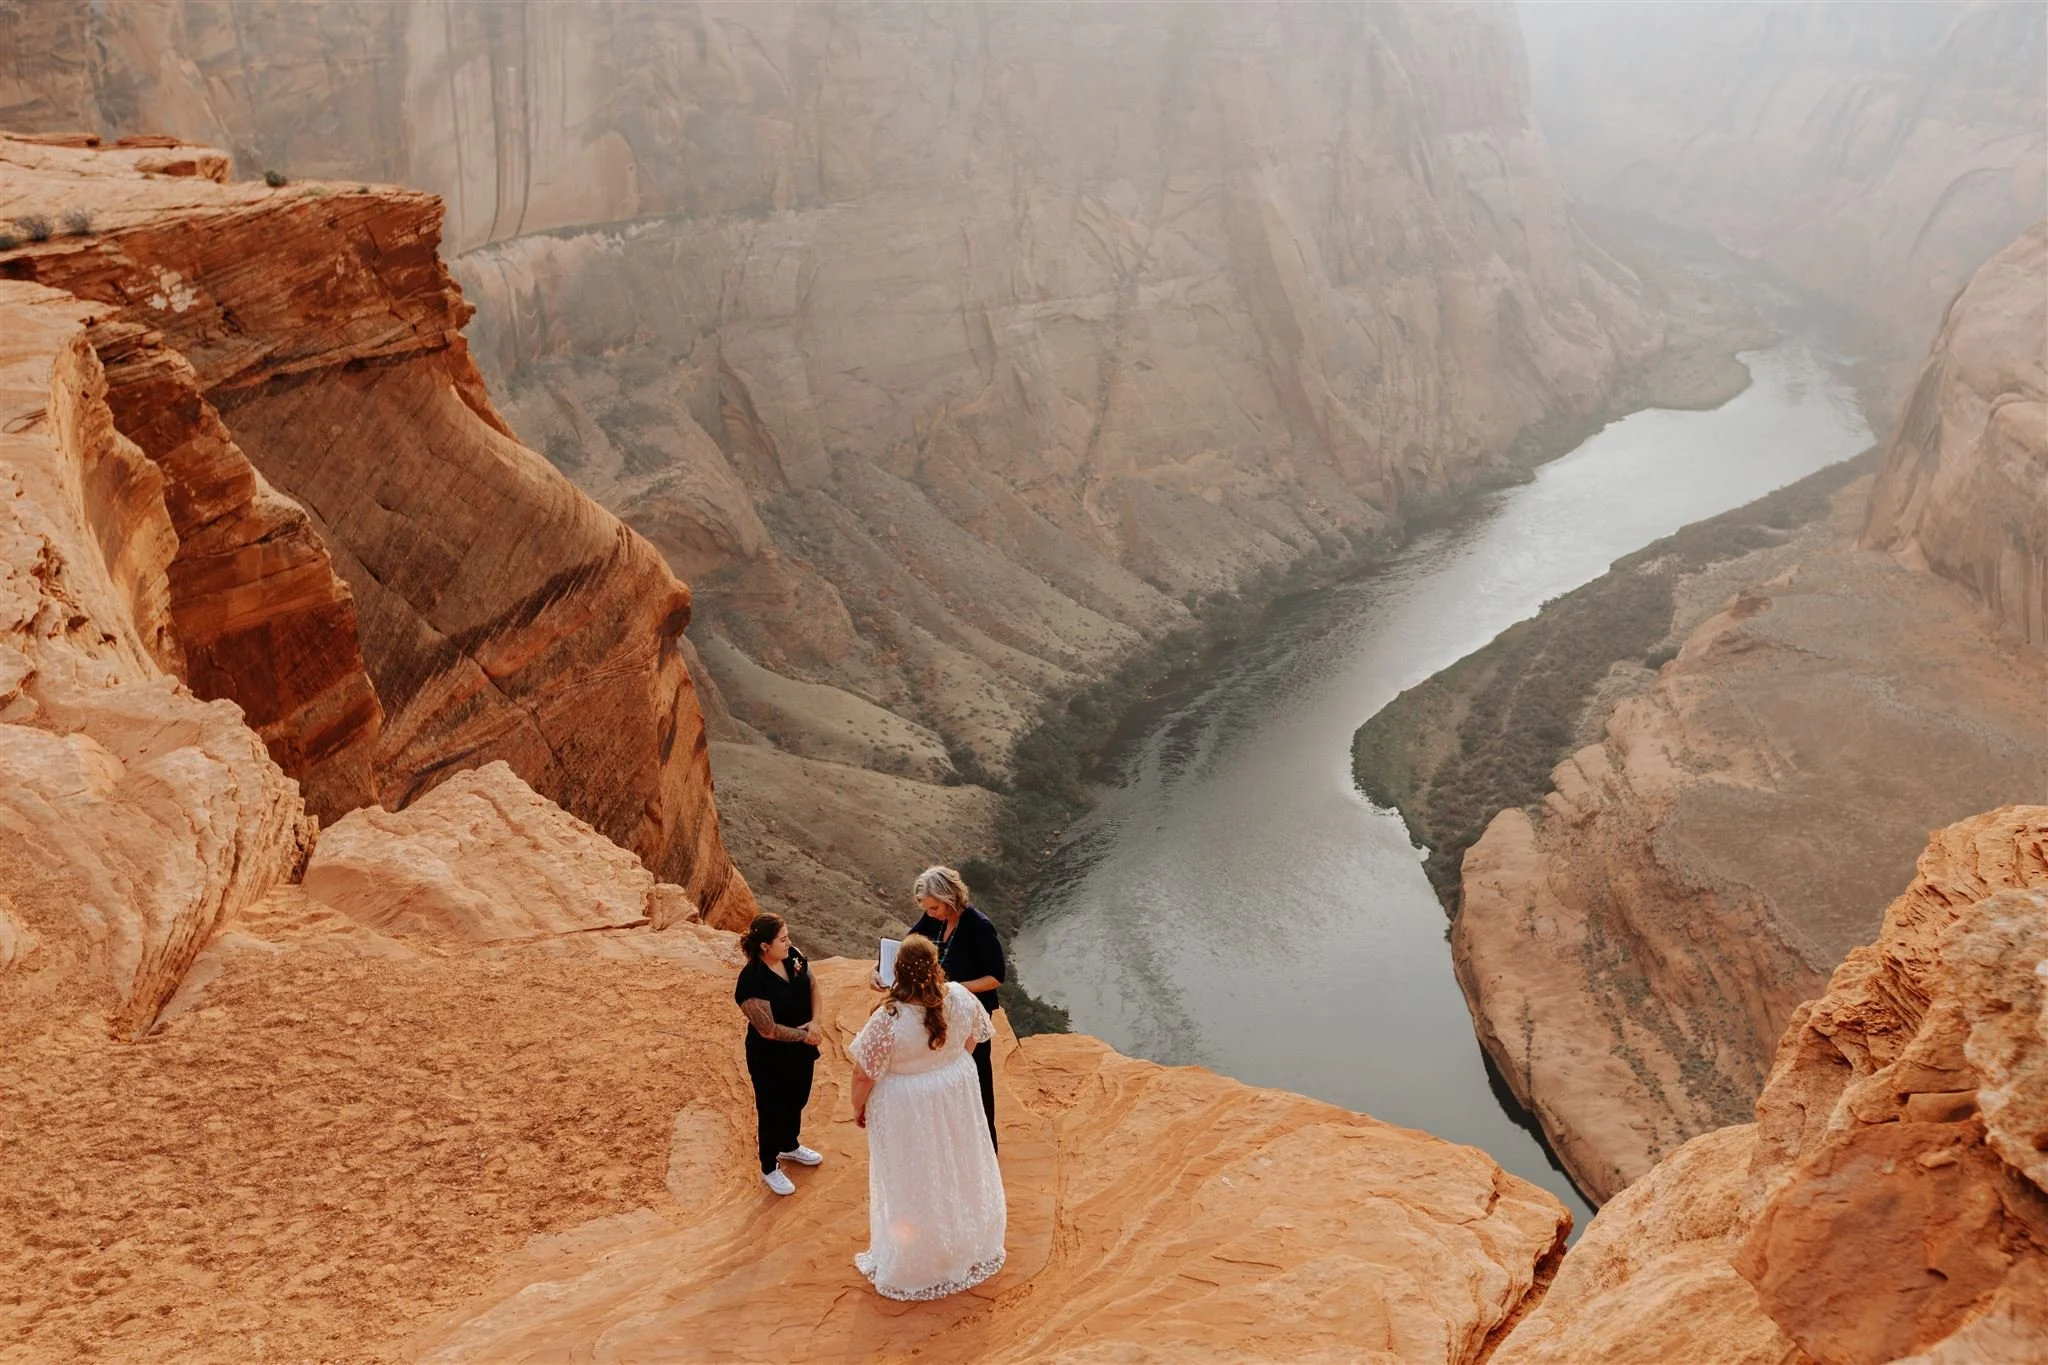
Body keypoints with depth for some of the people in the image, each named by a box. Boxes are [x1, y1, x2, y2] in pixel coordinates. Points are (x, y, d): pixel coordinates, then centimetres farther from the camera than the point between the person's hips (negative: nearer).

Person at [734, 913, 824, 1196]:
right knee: (772, 1111, 14)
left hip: (801, 1050, 7)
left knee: (797, 1101, 28)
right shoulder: (752, 981, -32)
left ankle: (790, 1146, 55)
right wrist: (804, 1035, -17)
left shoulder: (793, 956, -11)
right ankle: (769, 1168, 36)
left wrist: (815, 1022, -13)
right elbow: (768, 1029, -28)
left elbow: (813, 985, 2)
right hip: (770, 1059, -7)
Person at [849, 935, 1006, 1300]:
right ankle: (968, 1245, 50)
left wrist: (858, 1107, -1)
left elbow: (863, 1074, -21)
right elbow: (973, 1038, 0)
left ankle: (911, 1264, 38)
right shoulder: (959, 997, -19)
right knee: (957, 1168, 26)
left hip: (907, 1109, -4)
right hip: (955, 1093, 4)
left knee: (913, 1182, 16)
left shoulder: (889, 1019, -33)